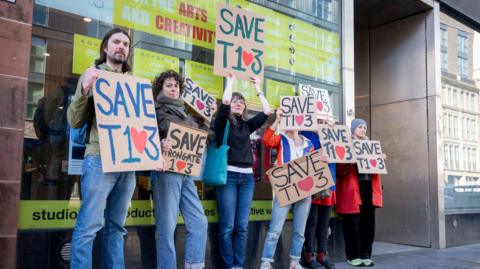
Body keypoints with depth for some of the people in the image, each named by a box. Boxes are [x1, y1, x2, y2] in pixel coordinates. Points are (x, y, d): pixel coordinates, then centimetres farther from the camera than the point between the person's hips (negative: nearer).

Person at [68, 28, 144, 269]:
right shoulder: (93, 74, 6)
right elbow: (75, 121, -1)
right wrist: (84, 90, -16)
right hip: (100, 159, -4)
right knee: (89, 225, -7)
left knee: (116, 226, 10)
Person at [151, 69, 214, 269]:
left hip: (186, 173, 7)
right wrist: (159, 144, -28)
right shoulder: (156, 111, 2)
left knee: (198, 222, 6)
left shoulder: (186, 114, 20)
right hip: (166, 172, -7)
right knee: (167, 225, -4)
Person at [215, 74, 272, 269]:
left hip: (247, 177, 4)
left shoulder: (247, 125, 15)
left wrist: (258, 89, 12)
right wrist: (230, 81, -2)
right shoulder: (222, 122, 4)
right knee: (227, 226, -3)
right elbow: (224, 103, -14)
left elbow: (267, 112, 8)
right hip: (228, 175, -4)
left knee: (242, 226, 5)